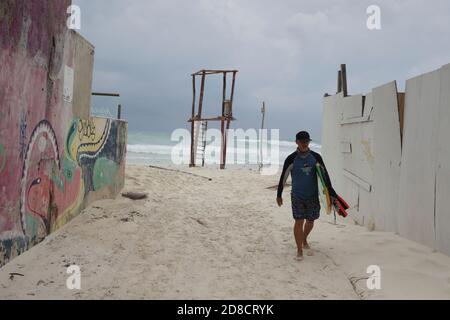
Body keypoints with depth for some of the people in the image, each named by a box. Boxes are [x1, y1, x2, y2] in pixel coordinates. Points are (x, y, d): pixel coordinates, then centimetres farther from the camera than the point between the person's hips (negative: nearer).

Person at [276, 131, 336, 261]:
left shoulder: (316, 157, -1)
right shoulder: (291, 159, -7)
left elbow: (325, 175, 5)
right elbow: (283, 177, 0)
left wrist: (331, 192, 1)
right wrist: (279, 195, 4)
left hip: (313, 195, 3)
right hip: (297, 196, -3)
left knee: (310, 221, 14)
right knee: (299, 221, -9)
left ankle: (304, 240, 43)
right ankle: (299, 250, 3)